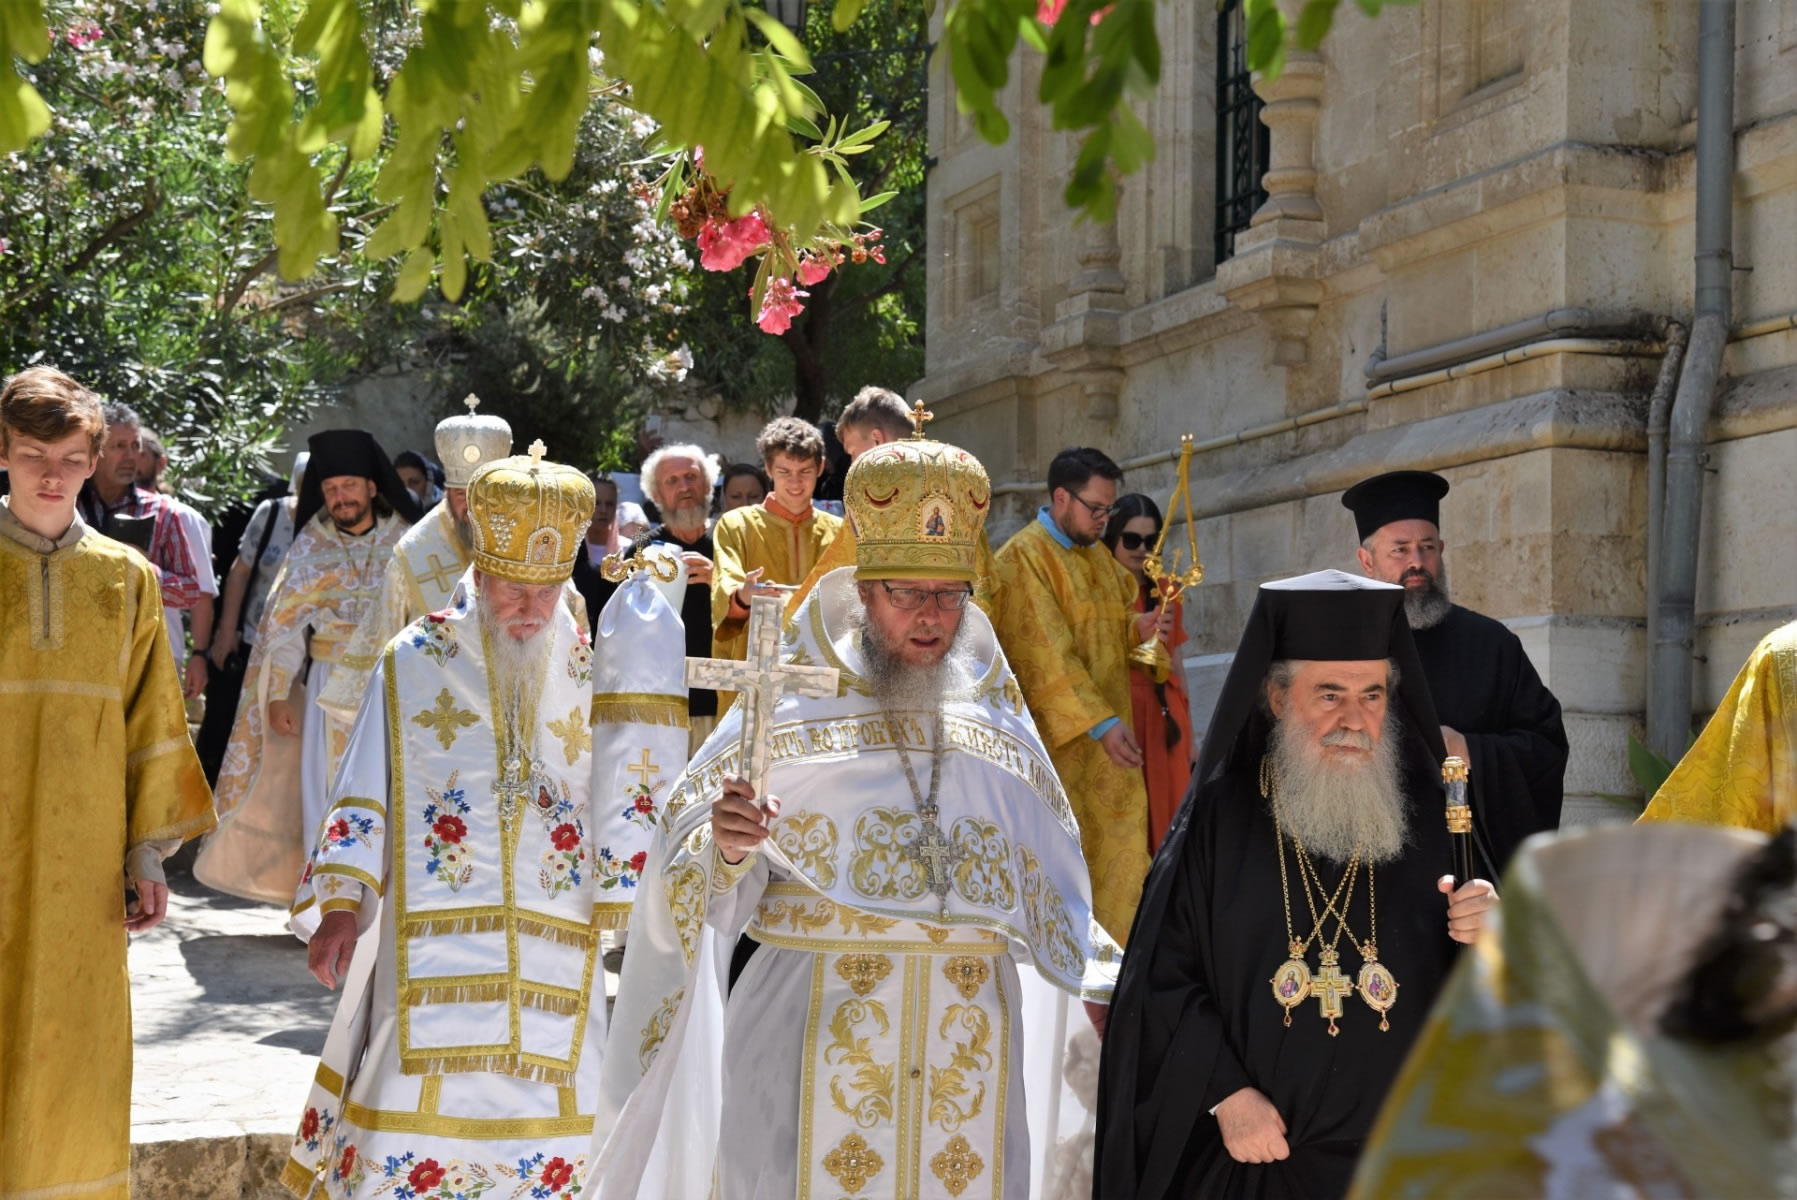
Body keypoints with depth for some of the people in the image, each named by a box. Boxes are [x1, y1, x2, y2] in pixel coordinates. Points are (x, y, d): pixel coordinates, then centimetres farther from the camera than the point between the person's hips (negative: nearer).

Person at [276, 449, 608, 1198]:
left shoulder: (588, 672, 6)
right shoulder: (414, 662, 1)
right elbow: (363, 797, 2)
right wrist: (340, 905, -7)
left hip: (553, 958, 2)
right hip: (434, 955, -1)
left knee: (545, 1130, 3)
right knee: (416, 1111, -4)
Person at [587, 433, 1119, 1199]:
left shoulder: (997, 726, 9)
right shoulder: (787, 712, -2)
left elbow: (1050, 893, 17)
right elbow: (687, 884, -6)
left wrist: (1106, 988, 8)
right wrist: (727, 852, -26)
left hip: (967, 1044, 3)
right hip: (818, 1042, -3)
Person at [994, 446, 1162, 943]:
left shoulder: (1098, 555, 13)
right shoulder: (1023, 559, -14)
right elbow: (1046, 654, -20)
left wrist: (1141, 626, -2)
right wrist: (1100, 722, -24)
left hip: (1107, 731, 8)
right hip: (1057, 734, -8)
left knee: (1120, 843, 4)